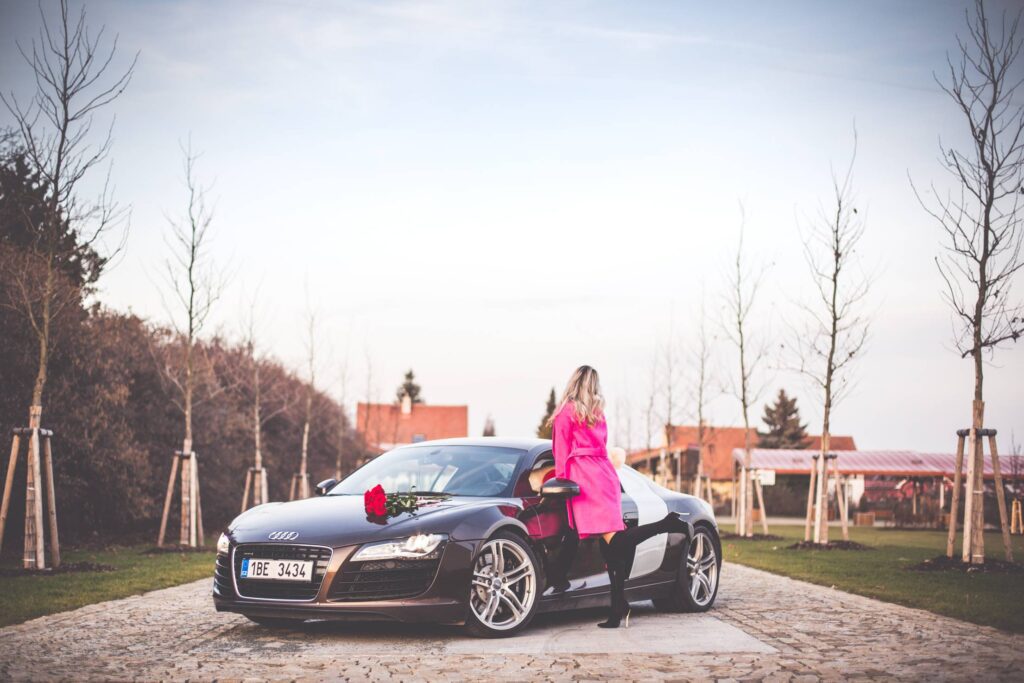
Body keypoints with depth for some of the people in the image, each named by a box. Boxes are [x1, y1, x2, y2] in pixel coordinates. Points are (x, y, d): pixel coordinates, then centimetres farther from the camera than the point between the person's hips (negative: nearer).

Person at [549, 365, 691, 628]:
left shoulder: (565, 413, 1)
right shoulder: (599, 413, 19)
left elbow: (561, 451, -1)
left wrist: (560, 481, 3)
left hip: (584, 478, -7)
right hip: (605, 473, 7)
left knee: (613, 540, -17)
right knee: (611, 544, 1)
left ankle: (666, 524, -30)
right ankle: (617, 610, -3)